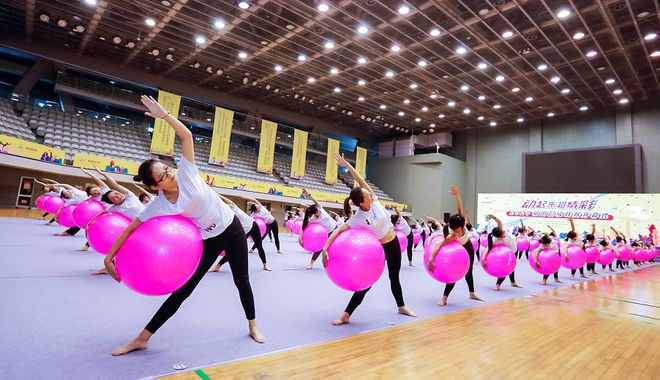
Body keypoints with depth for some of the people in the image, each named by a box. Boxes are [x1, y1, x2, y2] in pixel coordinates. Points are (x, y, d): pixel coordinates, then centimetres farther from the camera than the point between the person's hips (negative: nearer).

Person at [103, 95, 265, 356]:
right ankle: (142, 339, 22)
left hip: (232, 229, 0)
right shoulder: (158, 206, -14)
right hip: (209, 241, 1)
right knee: (183, 289, 5)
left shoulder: (185, 174, -16)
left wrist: (164, 115, -26)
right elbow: (131, 229, -8)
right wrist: (109, 257, -9)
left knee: (242, 280, 10)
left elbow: (186, 135, -18)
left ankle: (252, 326, 31)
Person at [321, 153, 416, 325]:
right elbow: (338, 230, -32)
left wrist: (346, 164, -17)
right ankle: (346, 315, 4)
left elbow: (361, 181, -17)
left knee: (394, 278, 22)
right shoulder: (357, 219, -25)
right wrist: (325, 248, -42)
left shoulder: (374, 201, -15)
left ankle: (401, 307, 43)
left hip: (394, 244, 5)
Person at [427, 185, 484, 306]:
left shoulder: (461, 226, -29)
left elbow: (460, 208, -34)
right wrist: (431, 260, -54)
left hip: (468, 248, 6)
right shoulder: (451, 237, -41)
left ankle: (472, 293, 34)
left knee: (468, 271, 17)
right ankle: (444, 298, -6)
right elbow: (437, 245, -48)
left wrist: (456, 194, -48)